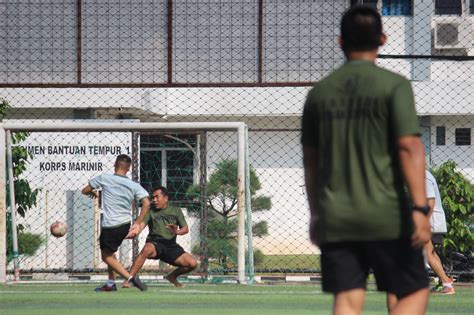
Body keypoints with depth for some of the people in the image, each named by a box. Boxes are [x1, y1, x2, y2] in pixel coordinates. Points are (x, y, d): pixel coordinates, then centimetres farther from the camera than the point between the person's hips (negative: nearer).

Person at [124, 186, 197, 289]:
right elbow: (141, 224, -8)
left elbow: (186, 229, 11)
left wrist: (177, 231, -13)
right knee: (146, 250, -40)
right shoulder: (151, 212, 7)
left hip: (171, 245, 3)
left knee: (192, 264, -10)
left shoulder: (176, 211, 13)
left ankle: (172, 276, 18)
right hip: (155, 243, -3)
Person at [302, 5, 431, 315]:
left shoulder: (320, 92, 10)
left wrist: (316, 214, 24)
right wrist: (420, 208, -16)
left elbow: (310, 159, 15)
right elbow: (409, 147, -14)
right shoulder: (394, 85, -5)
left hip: (335, 220, 4)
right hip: (386, 216, -4)